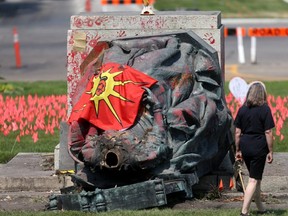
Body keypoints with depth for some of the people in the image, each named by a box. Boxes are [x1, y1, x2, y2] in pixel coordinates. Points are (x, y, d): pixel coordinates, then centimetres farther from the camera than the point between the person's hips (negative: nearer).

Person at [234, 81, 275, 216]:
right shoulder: (264, 109, -8)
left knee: (256, 178, 20)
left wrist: (238, 150, 14)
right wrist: (270, 151, -4)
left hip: (245, 146, 5)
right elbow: (268, 132, -10)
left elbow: (237, 132, 6)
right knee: (253, 180, -1)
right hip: (259, 147, -5)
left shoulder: (242, 109, 5)